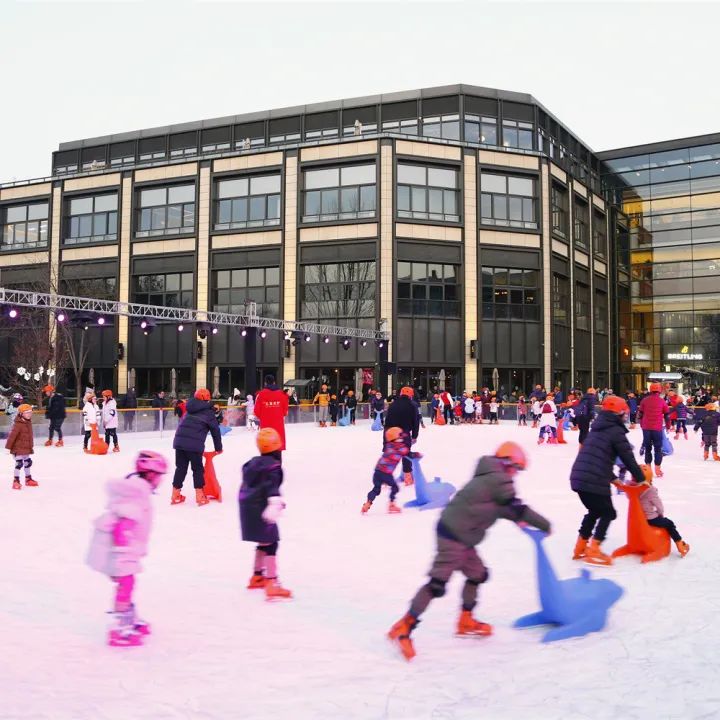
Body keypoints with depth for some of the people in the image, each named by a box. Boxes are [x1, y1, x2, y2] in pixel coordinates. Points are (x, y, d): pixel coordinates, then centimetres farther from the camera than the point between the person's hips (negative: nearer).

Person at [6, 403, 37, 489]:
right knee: (19, 463, -11)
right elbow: (12, 436, -22)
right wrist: (8, 447, -23)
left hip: (26, 448, 9)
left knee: (28, 462, 17)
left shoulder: (28, 423, 7)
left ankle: (28, 479, 31)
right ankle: (16, 481, -3)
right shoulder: (18, 424, -21)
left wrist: (30, 447, 23)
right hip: (18, 448, -9)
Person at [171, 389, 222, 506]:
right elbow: (215, 431, 9)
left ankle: (176, 495, 19)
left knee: (181, 467, 14)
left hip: (179, 440, 5)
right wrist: (218, 447, 20)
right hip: (194, 444, -5)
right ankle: (200, 496, 5)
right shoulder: (208, 412, 6)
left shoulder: (190, 410, 24)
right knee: (198, 468, 5)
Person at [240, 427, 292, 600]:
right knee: (271, 544, -10)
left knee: (264, 542, 23)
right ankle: (272, 585, -19)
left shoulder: (252, 462, 14)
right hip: (260, 508, -9)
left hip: (247, 506, 9)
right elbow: (272, 486, -29)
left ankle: (257, 576, 36)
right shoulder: (273, 466, -12)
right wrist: (275, 503, -43)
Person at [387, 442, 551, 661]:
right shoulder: (499, 480, -12)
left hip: (462, 538, 10)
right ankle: (403, 628, -8)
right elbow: (517, 508, -12)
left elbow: (498, 507, 30)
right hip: (453, 536, -10)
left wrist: (516, 518, 21)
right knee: (438, 583, -11)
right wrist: (544, 525, -1)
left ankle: (466, 622, 34)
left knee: (477, 574, 21)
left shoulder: (490, 479, 18)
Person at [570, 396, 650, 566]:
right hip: (595, 481, -8)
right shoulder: (616, 431, -5)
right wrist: (641, 478, 10)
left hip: (578, 477, 8)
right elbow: (628, 459, -4)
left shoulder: (596, 430, 21)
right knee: (608, 513, 8)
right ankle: (593, 551, 0)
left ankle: (580, 548, 25)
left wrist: (612, 478, 31)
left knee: (594, 511, 25)